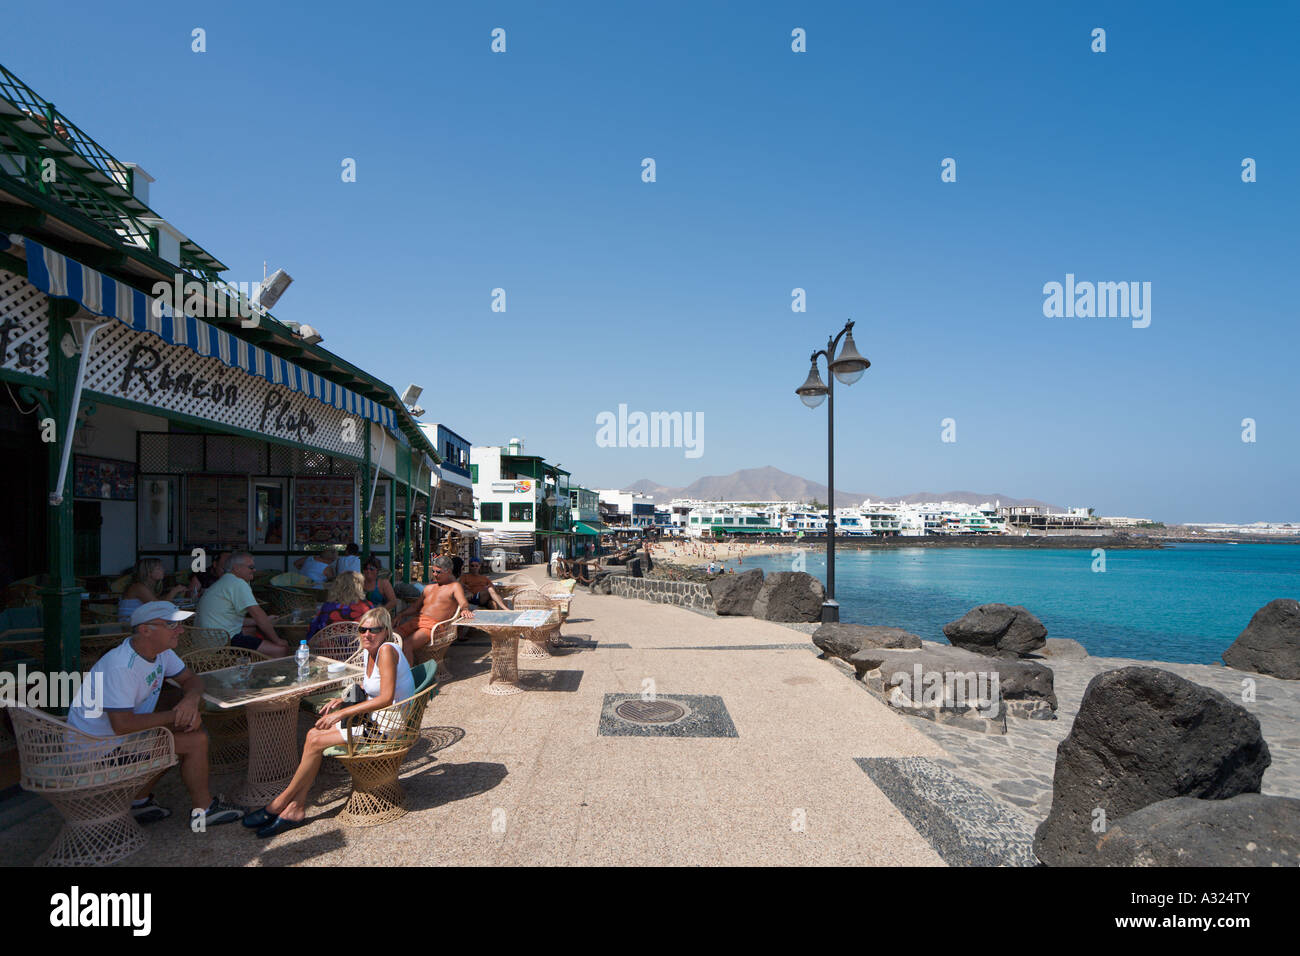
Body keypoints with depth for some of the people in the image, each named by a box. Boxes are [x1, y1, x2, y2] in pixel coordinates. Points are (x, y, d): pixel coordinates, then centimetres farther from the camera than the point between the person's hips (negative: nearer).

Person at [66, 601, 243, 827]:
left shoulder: (161, 651, -3)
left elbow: (191, 679, 6)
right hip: (100, 746, -9)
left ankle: (139, 800, 16)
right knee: (196, 741, -14)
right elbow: (122, 725, -32)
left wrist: (191, 700, -17)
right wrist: (174, 716, -22)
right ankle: (203, 810, 6)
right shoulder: (120, 667, -30)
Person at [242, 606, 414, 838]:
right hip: (374, 720, 9)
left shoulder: (387, 650, -21)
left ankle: (280, 803, 12)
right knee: (313, 734, -1)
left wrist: (342, 713, -22)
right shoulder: (367, 653, 7)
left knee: (316, 743, -9)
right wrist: (343, 700, 4)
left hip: (389, 727, -9)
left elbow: (386, 699, -26)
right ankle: (296, 809, 5)